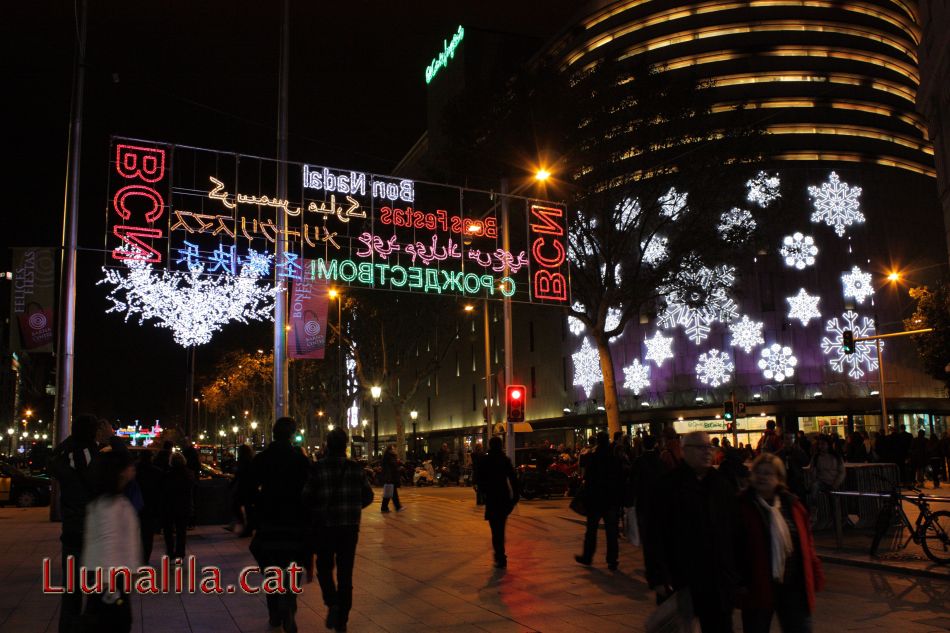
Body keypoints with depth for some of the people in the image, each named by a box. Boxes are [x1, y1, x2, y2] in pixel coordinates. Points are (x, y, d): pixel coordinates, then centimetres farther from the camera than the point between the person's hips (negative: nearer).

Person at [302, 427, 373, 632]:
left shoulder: (317, 469, -10)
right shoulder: (356, 468, -1)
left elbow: (306, 498, -11)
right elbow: (368, 496, 4)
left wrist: (314, 512, 9)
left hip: (324, 527, -2)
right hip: (350, 528, 2)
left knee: (324, 567, 17)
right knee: (345, 573, 12)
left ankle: (332, 603, -5)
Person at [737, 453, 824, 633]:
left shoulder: (792, 504, 5)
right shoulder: (742, 506, -11)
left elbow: (807, 542, 12)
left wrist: (815, 575, 10)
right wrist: (739, 582, -13)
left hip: (794, 585, 4)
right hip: (757, 587, -4)